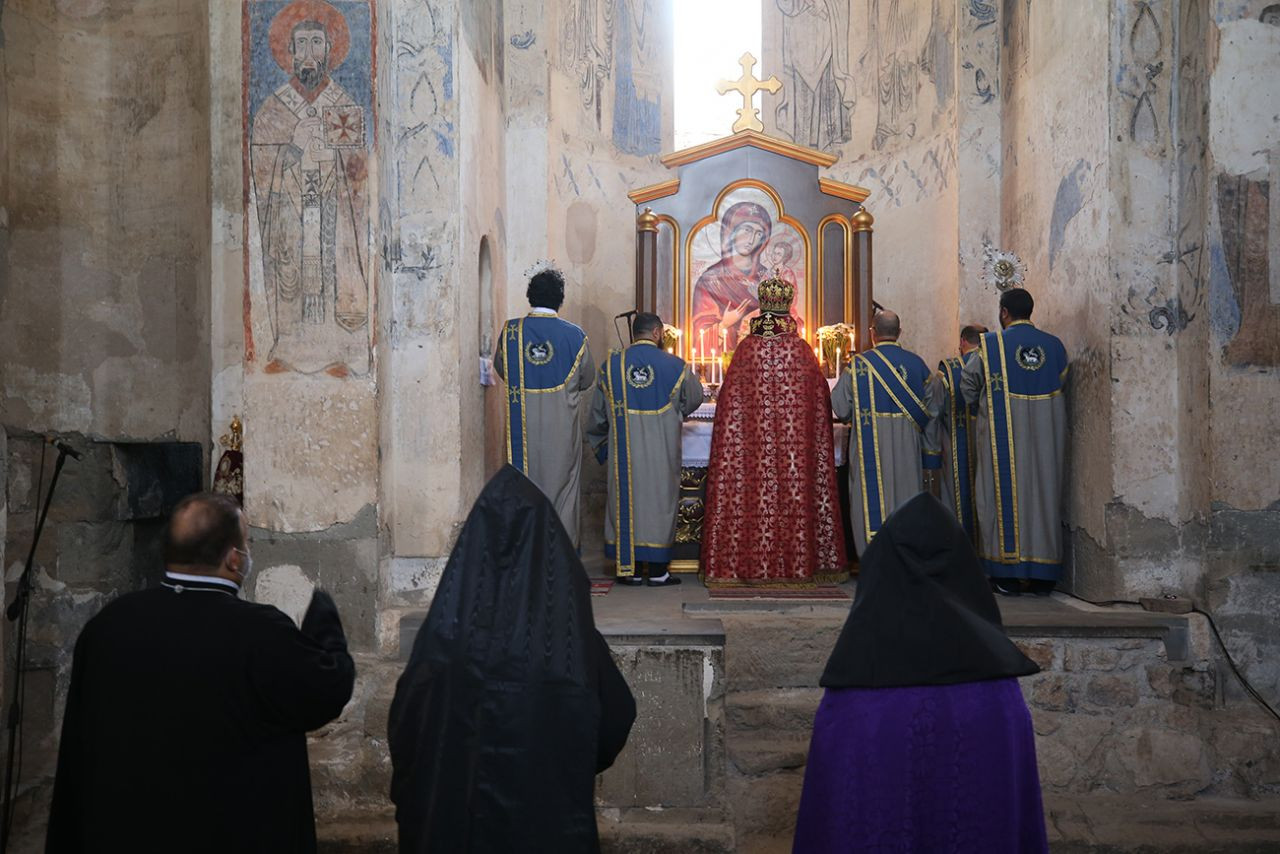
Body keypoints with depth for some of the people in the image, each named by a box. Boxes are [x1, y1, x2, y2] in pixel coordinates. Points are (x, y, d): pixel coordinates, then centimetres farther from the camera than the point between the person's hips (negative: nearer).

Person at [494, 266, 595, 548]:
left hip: (522, 424, 1)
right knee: (562, 482, 11)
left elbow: (500, 368, 11)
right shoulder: (575, 336, -9)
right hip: (562, 426, -1)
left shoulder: (510, 331, -6)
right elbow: (587, 379, 5)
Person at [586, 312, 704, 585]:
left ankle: (630, 568, 12)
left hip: (623, 450, 2)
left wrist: (604, 445, 24)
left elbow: (597, 414, 8)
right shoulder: (674, 365, -5)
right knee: (658, 501, 6)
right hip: (662, 450, -2)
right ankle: (657, 570, 9)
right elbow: (695, 398, 11)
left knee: (626, 500, 9)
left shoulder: (611, 365, 0)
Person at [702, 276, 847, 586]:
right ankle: (797, 562, 8)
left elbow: (729, 397, 3)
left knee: (755, 490, 4)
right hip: (795, 440, 0)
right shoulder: (801, 351, -1)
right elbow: (822, 398, 6)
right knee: (796, 490, 5)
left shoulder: (746, 349, -1)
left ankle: (753, 563, 6)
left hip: (753, 440, 0)